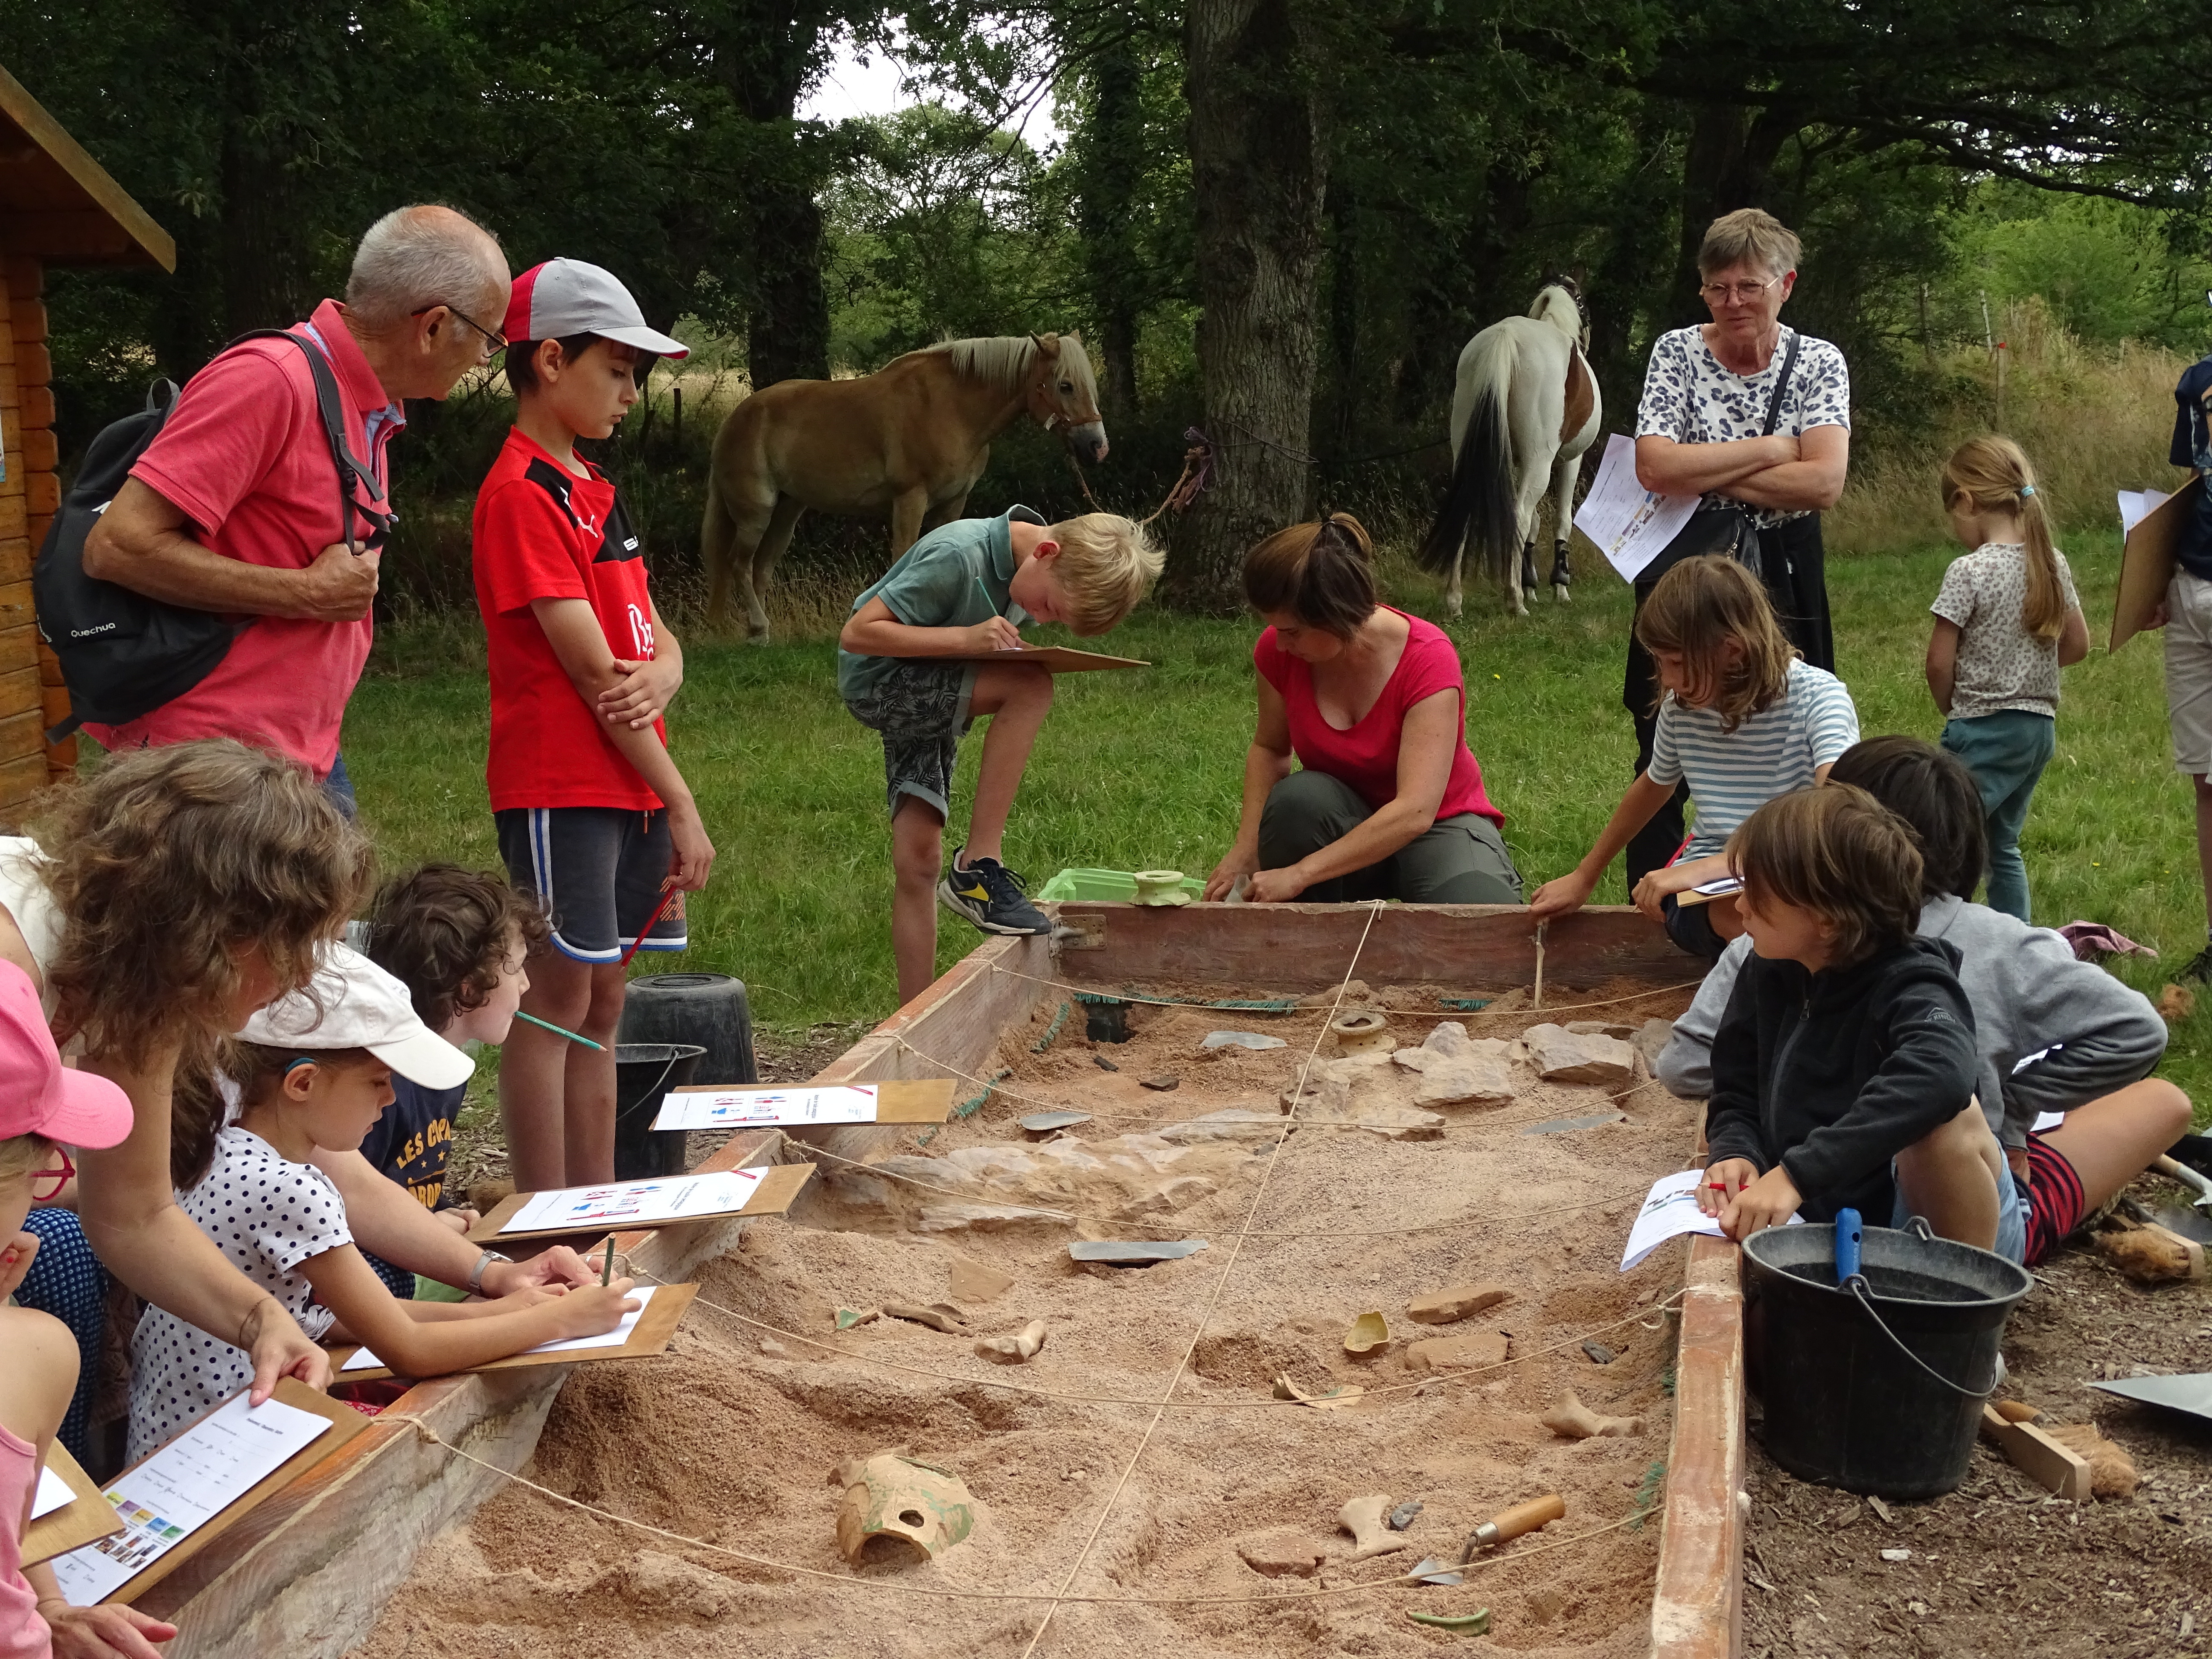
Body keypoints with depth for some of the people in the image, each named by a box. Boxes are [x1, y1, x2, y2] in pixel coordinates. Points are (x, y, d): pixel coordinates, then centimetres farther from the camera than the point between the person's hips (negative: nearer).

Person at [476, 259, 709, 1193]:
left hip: (626, 784, 9)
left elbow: (654, 639, 14)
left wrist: (660, 676, -12)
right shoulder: (522, 492, -12)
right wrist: (682, 806, -13)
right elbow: (589, 667, -16)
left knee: (602, 1003, 11)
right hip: (559, 788, -9)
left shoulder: (589, 488, 17)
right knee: (555, 1002, -4)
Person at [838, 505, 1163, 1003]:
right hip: (876, 683, -7)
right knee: (1031, 686, -28)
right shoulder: (957, 556, -27)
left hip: (930, 704, 7)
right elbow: (857, 634, -25)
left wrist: (1010, 647, -8)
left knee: (919, 862, -1)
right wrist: (965, 638, -32)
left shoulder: (1033, 570, -3)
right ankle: (977, 868, -22)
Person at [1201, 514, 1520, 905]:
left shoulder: (1427, 659, -26)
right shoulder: (1278, 650, -13)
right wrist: (1246, 849, -11)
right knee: (1296, 800, -34)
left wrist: (1299, 873, -36)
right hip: (1341, 823, 3)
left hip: (1437, 825, -3)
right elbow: (1270, 748, 6)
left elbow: (1415, 812, -32)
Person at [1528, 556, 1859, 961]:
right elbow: (1654, 786, 23)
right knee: (1737, 913, -38)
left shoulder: (1816, 695, -13)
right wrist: (1584, 878, 33)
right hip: (1711, 893, 1)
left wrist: (1707, 867, -36)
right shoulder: (1681, 706, 1)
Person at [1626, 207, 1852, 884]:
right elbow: (1656, 466, -18)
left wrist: (1701, 472, -16)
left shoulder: (1819, 363, -1)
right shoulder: (1675, 352, -3)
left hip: (1780, 580, 1)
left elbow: (1824, 483, -16)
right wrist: (1769, 450, -14)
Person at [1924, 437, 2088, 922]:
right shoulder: (2053, 563, 4)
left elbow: (1940, 662, -12)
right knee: (2002, 846, 18)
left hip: (1983, 729, -8)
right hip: (2040, 726, 8)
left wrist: (1950, 709, 5)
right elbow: (2077, 644, 12)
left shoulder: (1968, 572, -16)